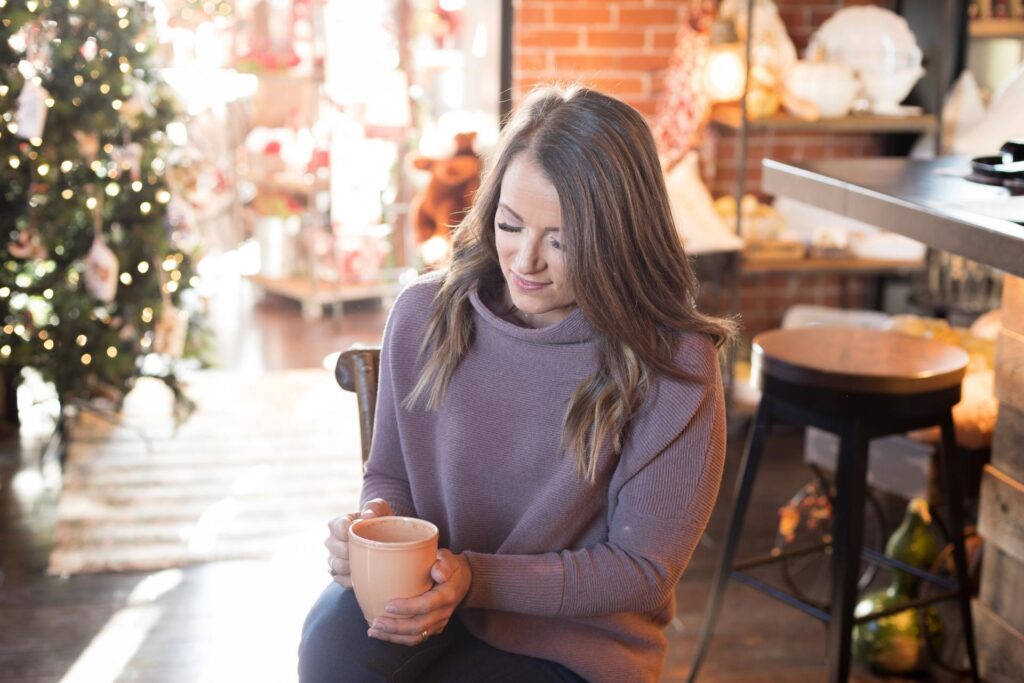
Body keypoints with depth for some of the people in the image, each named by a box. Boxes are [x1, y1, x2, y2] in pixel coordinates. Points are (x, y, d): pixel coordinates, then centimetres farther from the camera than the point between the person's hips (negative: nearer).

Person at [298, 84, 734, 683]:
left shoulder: (673, 366, -15)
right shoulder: (426, 314, -4)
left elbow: (643, 566, -10)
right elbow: (390, 475, 9)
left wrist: (475, 578, -22)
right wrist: (376, 522, -16)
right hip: (427, 595, 4)